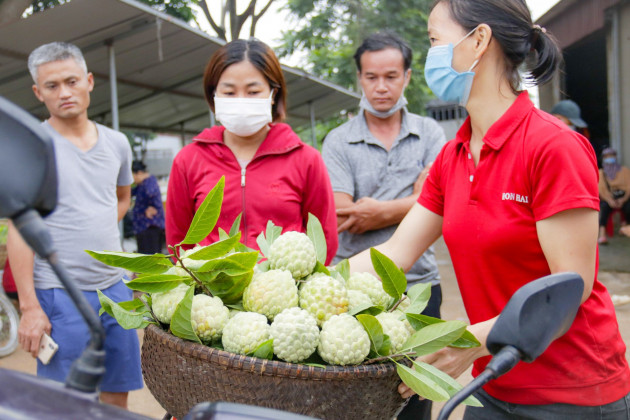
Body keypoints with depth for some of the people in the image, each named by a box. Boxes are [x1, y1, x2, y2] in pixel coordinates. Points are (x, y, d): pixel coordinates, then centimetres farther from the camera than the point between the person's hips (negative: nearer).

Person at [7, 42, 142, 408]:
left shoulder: (117, 143, 9)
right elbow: (19, 229, -9)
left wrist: (99, 233, 10)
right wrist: (29, 306, -14)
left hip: (115, 287, 5)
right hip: (60, 294, -5)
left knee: (118, 393, 13)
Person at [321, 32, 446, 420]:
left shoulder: (429, 133, 8)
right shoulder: (338, 141, 3)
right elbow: (343, 216, -10)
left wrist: (378, 210, -13)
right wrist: (405, 208, -14)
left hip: (418, 284, 1)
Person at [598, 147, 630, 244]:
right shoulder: (601, 173, 12)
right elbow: (601, 189, -1)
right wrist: (610, 200, -21)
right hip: (608, 198, 0)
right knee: (604, 207, -35)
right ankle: (602, 234, -48)